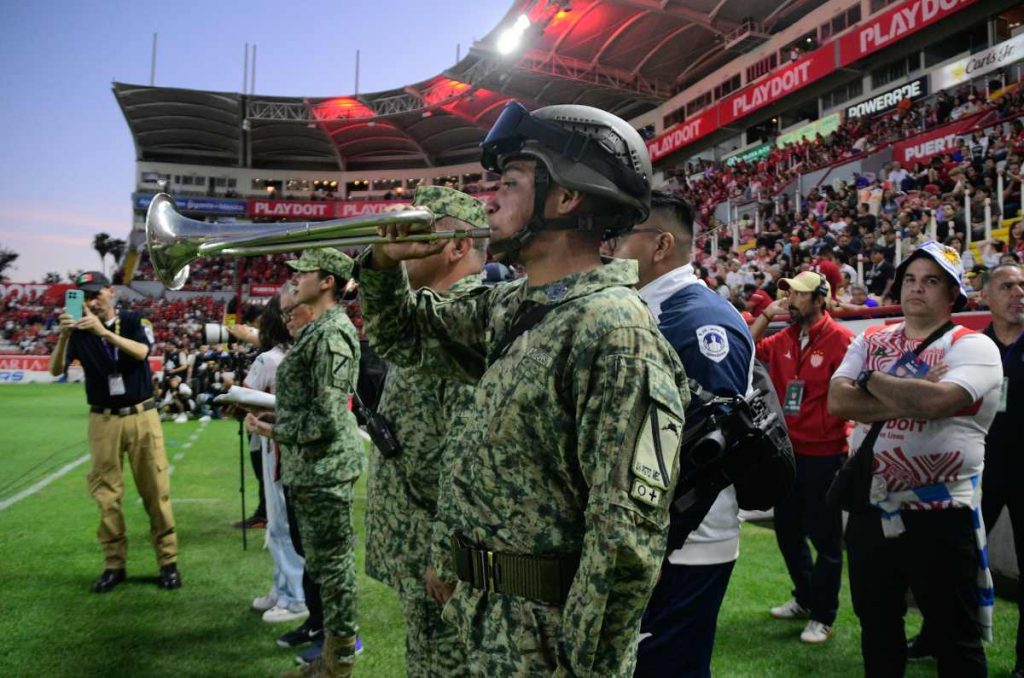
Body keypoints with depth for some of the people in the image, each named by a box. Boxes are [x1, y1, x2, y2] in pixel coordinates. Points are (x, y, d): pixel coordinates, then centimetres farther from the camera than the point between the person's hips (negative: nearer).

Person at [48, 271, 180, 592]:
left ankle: (168, 562, 6)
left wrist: (104, 331, -31)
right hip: (103, 421, 2)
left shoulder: (135, 321, 0)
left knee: (156, 490, -1)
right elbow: (55, 370, -8)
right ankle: (114, 565, 13)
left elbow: (142, 352, -20)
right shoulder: (80, 332, 4)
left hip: (142, 416, -2)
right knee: (106, 494, 3)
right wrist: (64, 335, -24)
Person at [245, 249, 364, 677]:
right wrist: (279, 416, 11)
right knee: (321, 562, 18)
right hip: (311, 467, 10)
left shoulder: (331, 334, -18)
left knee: (332, 562, 2)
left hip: (325, 467, -10)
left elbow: (328, 417, -23)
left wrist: (275, 431, -13)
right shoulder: (317, 330, 14)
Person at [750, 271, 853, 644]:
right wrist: (766, 315, 3)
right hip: (787, 451, 8)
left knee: (825, 537, 6)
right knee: (787, 531, 19)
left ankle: (822, 616, 20)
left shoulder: (841, 340, -15)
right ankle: (804, 599, 38)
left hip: (824, 455, -7)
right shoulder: (784, 339, 5)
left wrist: (852, 438, -16)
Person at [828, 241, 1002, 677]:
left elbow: (934, 402, -27)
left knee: (955, 637, 11)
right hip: (870, 509, 5)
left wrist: (871, 381, -11)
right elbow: (838, 402, -8)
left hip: (941, 513, -4)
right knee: (876, 626, 21)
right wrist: (910, 398, -18)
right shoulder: (871, 341, 7)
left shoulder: (973, 346, -8)